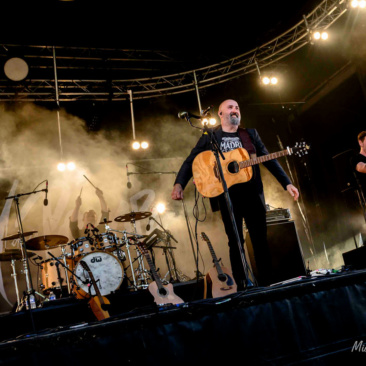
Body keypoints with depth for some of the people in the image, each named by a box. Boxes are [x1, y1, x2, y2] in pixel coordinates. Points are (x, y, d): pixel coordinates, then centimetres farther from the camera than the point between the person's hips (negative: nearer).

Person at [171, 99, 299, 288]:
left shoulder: (250, 134, 14)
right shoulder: (209, 137, 7)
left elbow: (268, 159, 11)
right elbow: (190, 161, 1)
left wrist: (287, 183, 1)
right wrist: (179, 184, -15)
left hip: (253, 193, 2)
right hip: (227, 195, -2)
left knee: (260, 239, 2)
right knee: (235, 241, 1)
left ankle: (266, 283, 13)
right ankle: (241, 286, 10)